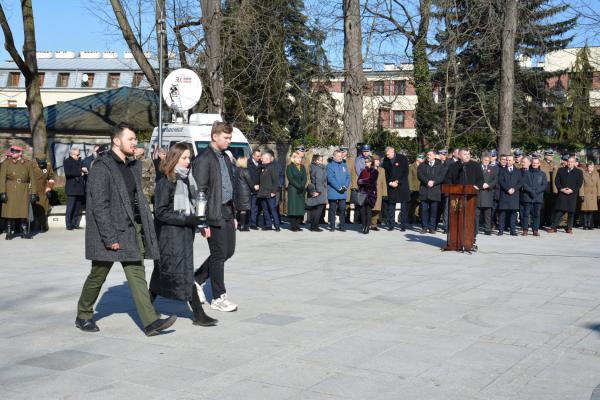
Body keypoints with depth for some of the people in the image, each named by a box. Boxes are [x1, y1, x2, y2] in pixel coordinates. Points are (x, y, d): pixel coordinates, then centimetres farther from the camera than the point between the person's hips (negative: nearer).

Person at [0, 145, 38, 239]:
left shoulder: (28, 164, 4)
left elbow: (33, 179, 4)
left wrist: (34, 193, -1)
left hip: (24, 192, 0)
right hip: (10, 192, 0)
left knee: (24, 212, -1)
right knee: (10, 212, 0)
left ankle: (25, 232, 8)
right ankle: (10, 233, 9)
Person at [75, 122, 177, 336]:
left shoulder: (133, 166, 13)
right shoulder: (102, 167, -12)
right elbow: (99, 206, -17)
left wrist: (145, 228, 11)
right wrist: (110, 238, -20)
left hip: (132, 230, 7)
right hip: (110, 231, -7)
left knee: (137, 274, 0)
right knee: (98, 276, 8)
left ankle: (150, 322, -4)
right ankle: (83, 316, 28)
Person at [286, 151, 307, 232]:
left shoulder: (302, 167, 16)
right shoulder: (290, 167, 0)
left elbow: (304, 178, 7)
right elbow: (290, 179, -9)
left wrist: (302, 186, -10)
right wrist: (298, 186, -16)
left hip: (301, 190, 5)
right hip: (292, 190, -5)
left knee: (300, 208, 1)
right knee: (293, 207, -7)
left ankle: (298, 225, 5)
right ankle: (293, 226, -5)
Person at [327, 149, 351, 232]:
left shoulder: (344, 165, 11)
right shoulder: (330, 165, -4)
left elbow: (348, 176, 8)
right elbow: (331, 178, -12)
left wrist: (345, 186, -8)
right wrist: (339, 188, -15)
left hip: (343, 192, 4)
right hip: (333, 192, -4)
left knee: (342, 209, 3)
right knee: (332, 209, 3)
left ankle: (342, 226, 9)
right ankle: (332, 226, 8)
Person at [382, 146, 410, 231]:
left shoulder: (402, 158, -3)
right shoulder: (386, 161, 8)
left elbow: (406, 172, -6)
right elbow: (386, 173, 10)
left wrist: (398, 182, -12)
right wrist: (390, 182, -6)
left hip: (402, 185, -3)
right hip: (391, 186, 3)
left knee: (404, 207, -2)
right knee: (391, 206, 3)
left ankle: (403, 225, 2)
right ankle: (391, 225, 8)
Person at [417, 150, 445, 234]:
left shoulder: (440, 166, 9)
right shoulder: (422, 165, 13)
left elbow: (442, 176, -4)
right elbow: (420, 175, -1)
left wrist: (433, 182, -15)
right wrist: (427, 182, -14)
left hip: (435, 191, -1)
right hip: (424, 191, 1)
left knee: (434, 210, -2)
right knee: (424, 210, 0)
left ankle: (432, 227, 3)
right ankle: (425, 227, 6)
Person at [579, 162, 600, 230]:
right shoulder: (584, 174, -1)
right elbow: (581, 185, -3)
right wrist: (582, 195, -10)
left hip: (593, 195, 3)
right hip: (586, 194, -3)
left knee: (591, 210, 2)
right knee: (585, 210, -3)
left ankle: (590, 225, 8)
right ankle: (585, 225, 2)